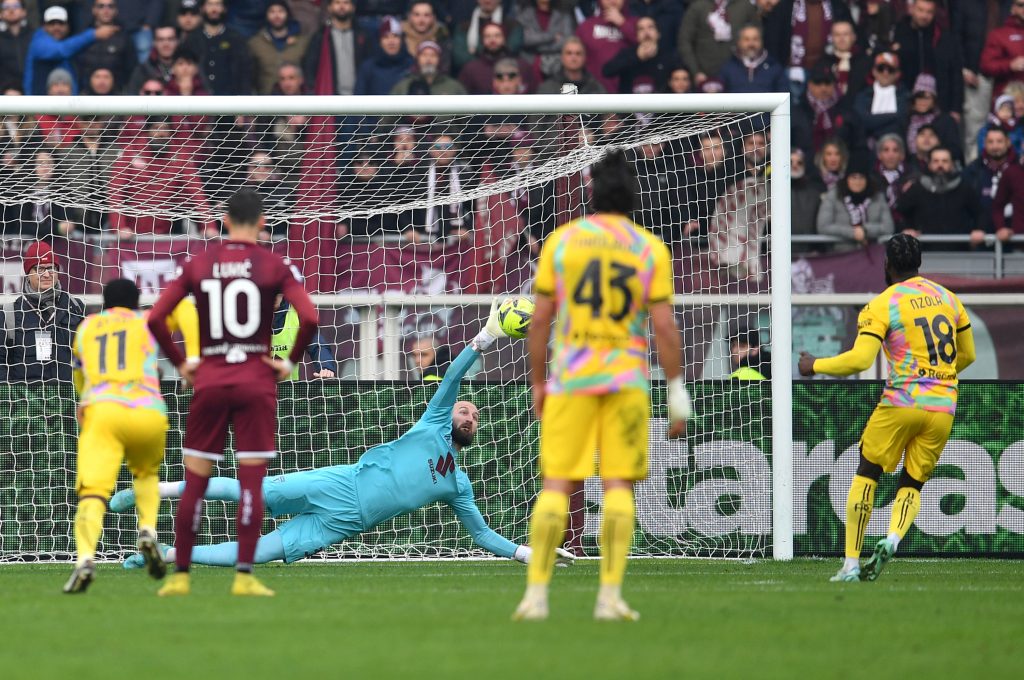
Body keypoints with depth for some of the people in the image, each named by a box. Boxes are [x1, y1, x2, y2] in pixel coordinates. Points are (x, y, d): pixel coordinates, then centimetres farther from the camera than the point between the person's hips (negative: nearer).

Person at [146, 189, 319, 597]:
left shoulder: (197, 265, 3)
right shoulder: (275, 267, -3)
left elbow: (155, 319, -2)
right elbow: (309, 319, -14)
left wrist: (179, 364, 7)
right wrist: (291, 361, 0)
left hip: (209, 380, 2)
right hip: (257, 380, -2)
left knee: (195, 482, 6)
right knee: (252, 482, 0)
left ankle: (180, 575, 7)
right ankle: (244, 576, -5)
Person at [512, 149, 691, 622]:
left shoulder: (560, 241, 3)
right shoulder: (651, 249, 2)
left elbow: (540, 320, 3)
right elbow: (664, 326, -4)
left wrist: (538, 384, 11)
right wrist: (676, 392, 1)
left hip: (569, 380, 0)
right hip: (626, 379, 0)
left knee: (556, 486, 1)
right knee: (619, 486, 2)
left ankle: (536, 594, -4)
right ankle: (610, 596, -4)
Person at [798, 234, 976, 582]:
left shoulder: (882, 305, -5)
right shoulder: (948, 298, 13)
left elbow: (859, 360, -14)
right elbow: (967, 355, 24)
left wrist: (815, 366, 0)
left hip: (902, 402, -4)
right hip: (944, 409, 4)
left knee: (866, 475, 10)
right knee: (912, 484, 12)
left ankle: (851, 564, 5)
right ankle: (892, 539, -18)